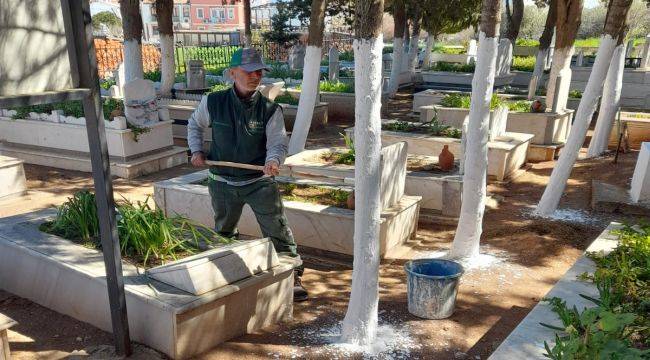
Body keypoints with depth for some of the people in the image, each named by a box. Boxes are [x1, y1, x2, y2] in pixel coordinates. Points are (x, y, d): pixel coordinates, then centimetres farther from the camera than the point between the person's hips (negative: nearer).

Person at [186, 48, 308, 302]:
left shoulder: (270, 110, -10)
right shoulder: (213, 102, -6)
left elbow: (278, 143, -14)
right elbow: (195, 125, 14)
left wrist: (273, 160, -35)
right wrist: (197, 150, 3)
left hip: (260, 182, -2)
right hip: (223, 183, 3)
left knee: (278, 231, -6)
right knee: (223, 233, 22)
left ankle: (293, 277, 7)